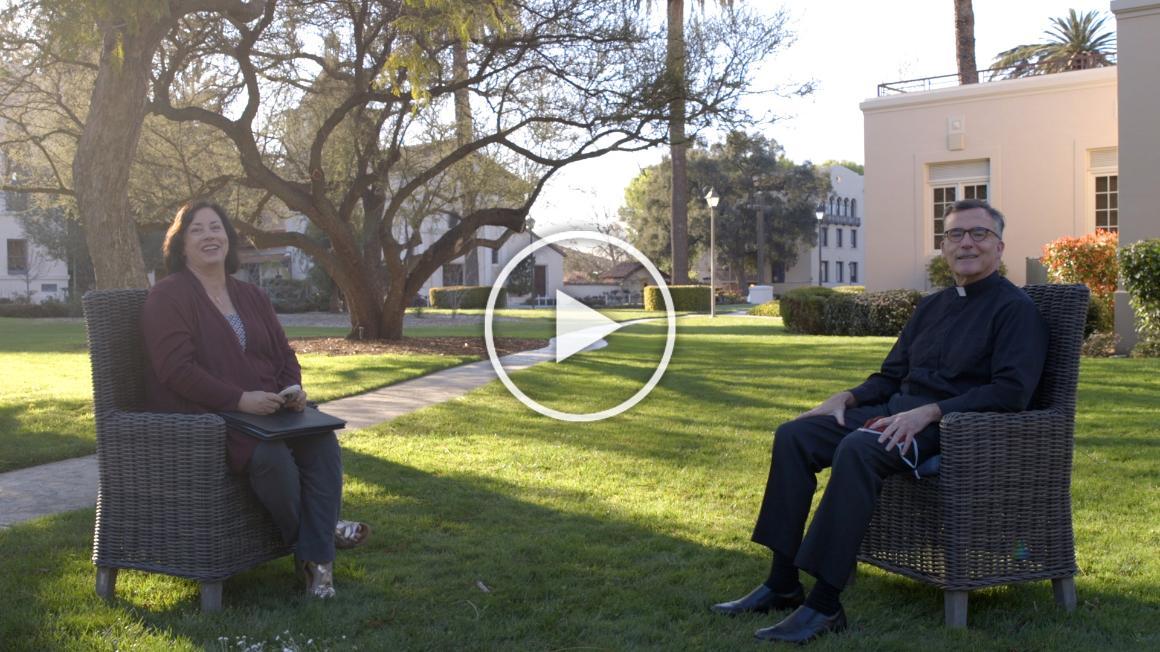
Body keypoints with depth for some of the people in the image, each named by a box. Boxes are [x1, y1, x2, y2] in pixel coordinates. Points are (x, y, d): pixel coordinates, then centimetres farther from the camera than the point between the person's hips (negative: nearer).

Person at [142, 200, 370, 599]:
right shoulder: (167, 297, -4)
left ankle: (317, 559, -19)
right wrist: (239, 399, -25)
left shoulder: (251, 297, 17)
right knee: (270, 455, -33)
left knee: (322, 442, -21)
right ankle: (306, 539, -7)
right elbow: (176, 369, -16)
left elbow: (284, 353, 17)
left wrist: (293, 390, -6)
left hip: (263, 409, 7)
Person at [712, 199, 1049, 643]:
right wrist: (847, 397, 4)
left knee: (857, 450, -36)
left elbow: (1011, 392, -15)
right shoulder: (932, 306, 21)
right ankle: (782, 584, -8)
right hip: (898, 409, 8)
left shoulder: (1015, 308, -2)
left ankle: (825, 605, -32)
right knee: (794, 435, -10)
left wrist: (929, 412, -24)